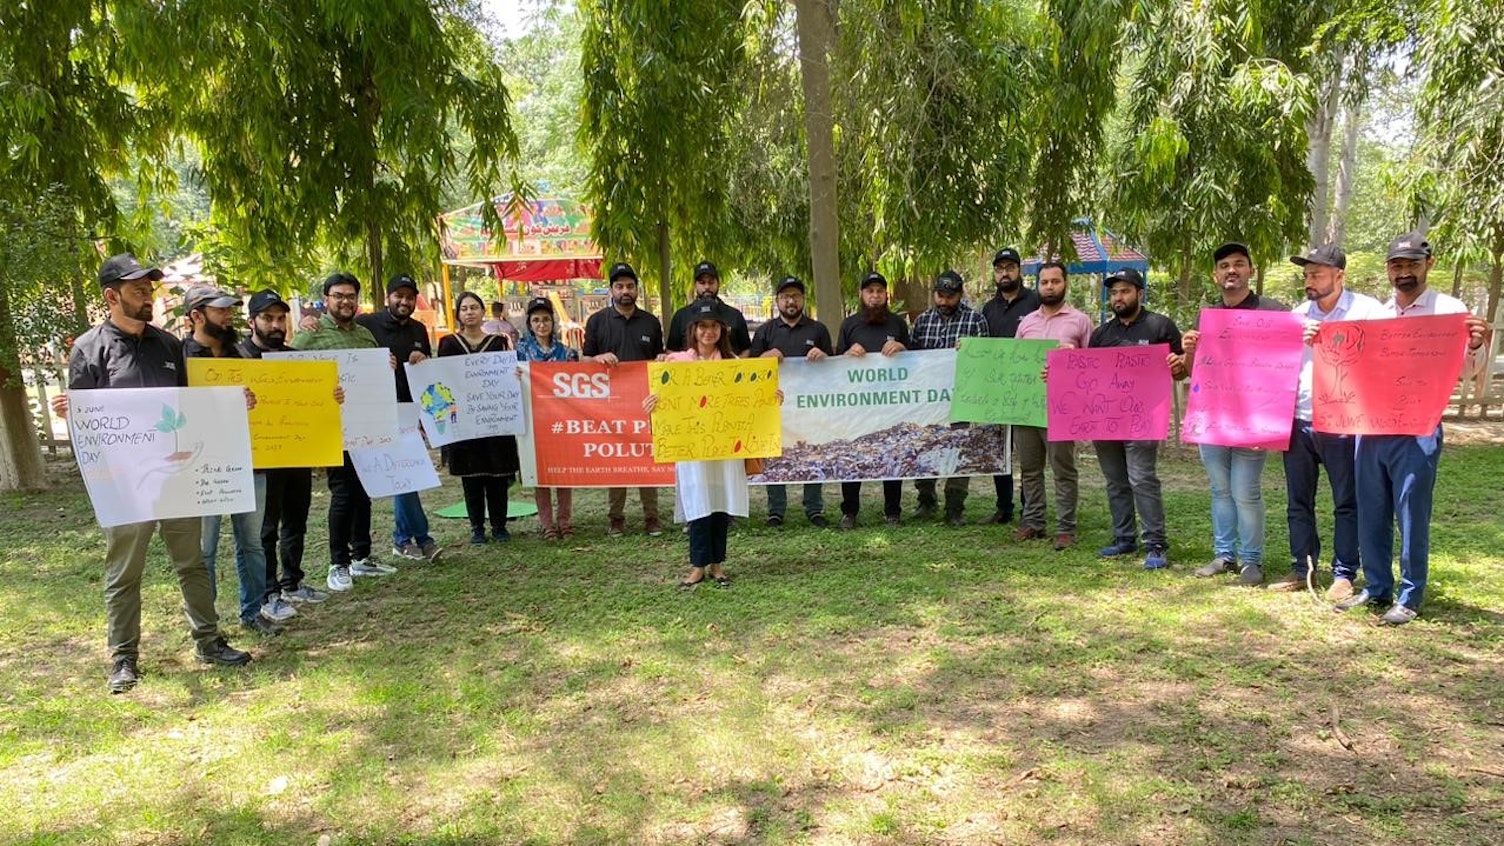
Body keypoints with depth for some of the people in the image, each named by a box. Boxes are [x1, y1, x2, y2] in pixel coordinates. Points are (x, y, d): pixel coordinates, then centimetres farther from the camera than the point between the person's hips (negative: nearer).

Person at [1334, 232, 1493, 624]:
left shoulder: (1449, 309, -1)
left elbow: (1466, 370, -5)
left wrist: (1476, 347, -26)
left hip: (1417, 431, -5)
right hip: (1369, 428, 5)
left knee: (1411, 517, -1)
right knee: (1371, 515, 11)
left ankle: (1409, 598, 10)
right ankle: (1376, 588, 24)